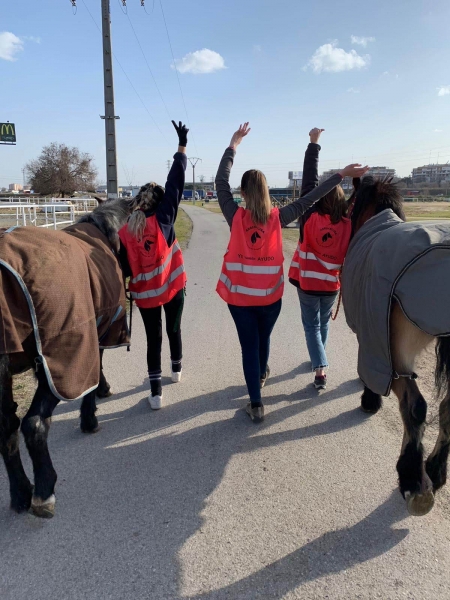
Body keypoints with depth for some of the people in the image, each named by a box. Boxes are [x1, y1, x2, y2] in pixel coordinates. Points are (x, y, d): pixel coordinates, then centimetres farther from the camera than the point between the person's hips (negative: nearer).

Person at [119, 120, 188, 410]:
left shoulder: (125, 232, -8)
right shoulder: (163, 219, -12)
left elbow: (124, 268, -6)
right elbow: (175, 184, -9)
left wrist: (128, 289, 8)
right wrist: (182, 146, -4)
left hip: (145, 294, 0)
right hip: (173, 287, 0)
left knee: (153, 338, 7)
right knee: (174, 329, 20)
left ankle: (155, 391, 4)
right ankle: (176, 369, 43)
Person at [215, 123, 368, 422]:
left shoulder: (236, 217, -10)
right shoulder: (277, 217, -8)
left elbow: (221, 181, -2)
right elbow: (308, 200, -4)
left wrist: (234, 144, 5)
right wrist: (341, 175, 3)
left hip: (239, 295, -1)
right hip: (270, 295, 2)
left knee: (249, 346, 6)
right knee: (263, 339, 25)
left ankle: (257, 404, 9)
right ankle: (261, 375, 53)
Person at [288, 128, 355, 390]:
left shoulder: (311, 217, -13)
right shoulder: (348, 226, -10)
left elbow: (309, 182, -9)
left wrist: (314, 144, -3)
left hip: (307, 282, -2)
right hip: (332, 284, 2)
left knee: (311, 325, 8)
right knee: (323, 322, 23)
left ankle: (320, 369, -4)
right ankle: (318, 358, 39)